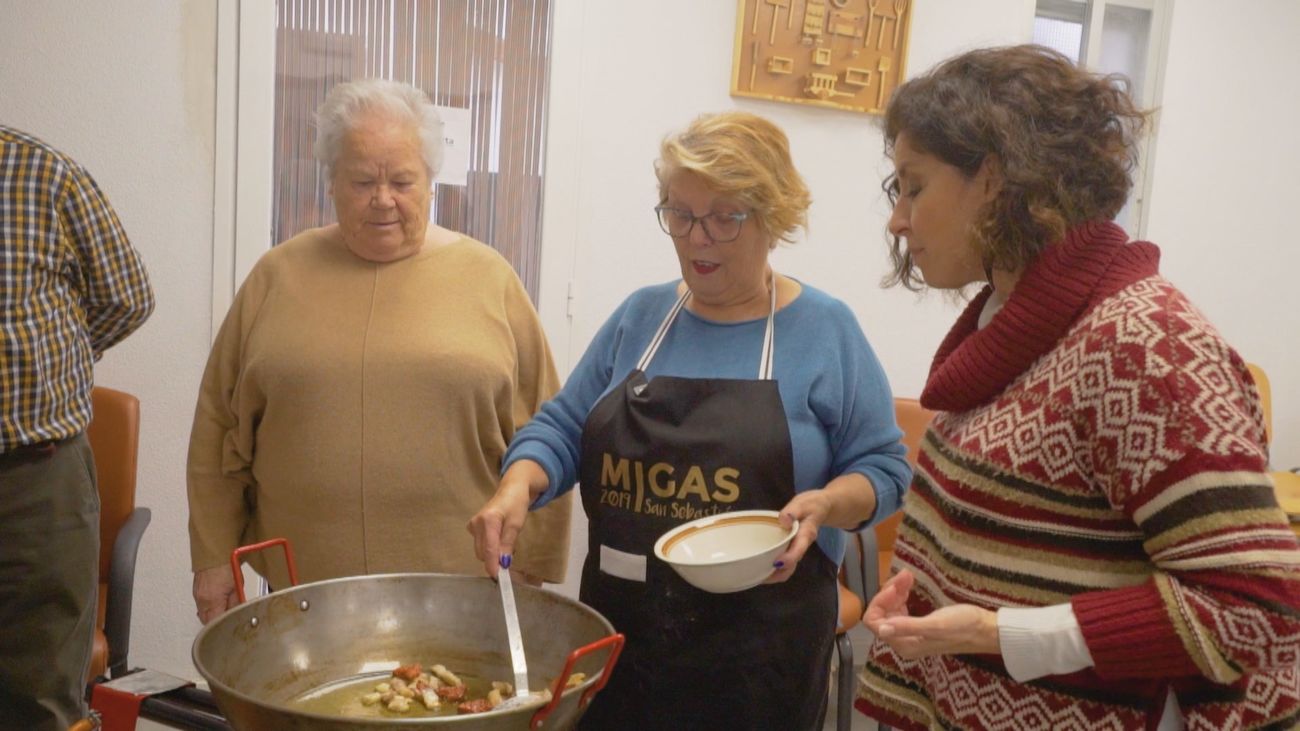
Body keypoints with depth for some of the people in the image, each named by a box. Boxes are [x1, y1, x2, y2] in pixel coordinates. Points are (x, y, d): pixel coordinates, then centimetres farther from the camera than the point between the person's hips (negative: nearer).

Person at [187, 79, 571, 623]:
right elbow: (219, 427, 8)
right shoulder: (279, 275, 5)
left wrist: (531, 574, 0)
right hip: (302, 584, 1)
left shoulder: (489, 277, 1)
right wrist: (214, 557, 5)